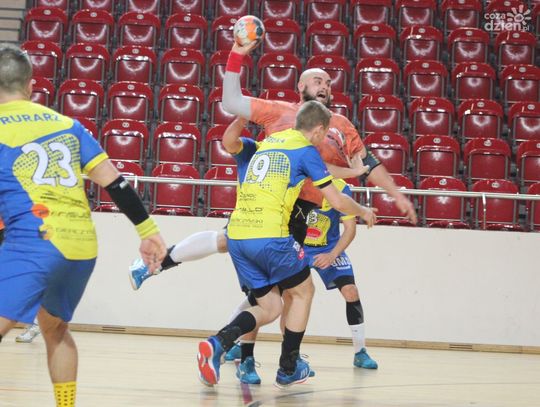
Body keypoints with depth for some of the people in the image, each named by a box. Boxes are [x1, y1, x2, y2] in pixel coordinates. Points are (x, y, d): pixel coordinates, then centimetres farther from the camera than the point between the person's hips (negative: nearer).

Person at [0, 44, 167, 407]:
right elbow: (114, 183, 11)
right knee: (55, 329, 27)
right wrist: (149, 230, 14)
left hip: (34, 242, -6)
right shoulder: (66, 124, 15)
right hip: (83, 246, 6)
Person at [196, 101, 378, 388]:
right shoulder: (306, 150, 2)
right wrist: (363, 212, 23)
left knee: (269, 307, 16)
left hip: (237, 236, 6)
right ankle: (288, 369, 22)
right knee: (303, 293, 19)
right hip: (270, 236, -6)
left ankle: (217, 344, -9)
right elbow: (337, 201, 2)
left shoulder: (264, 144, 20)